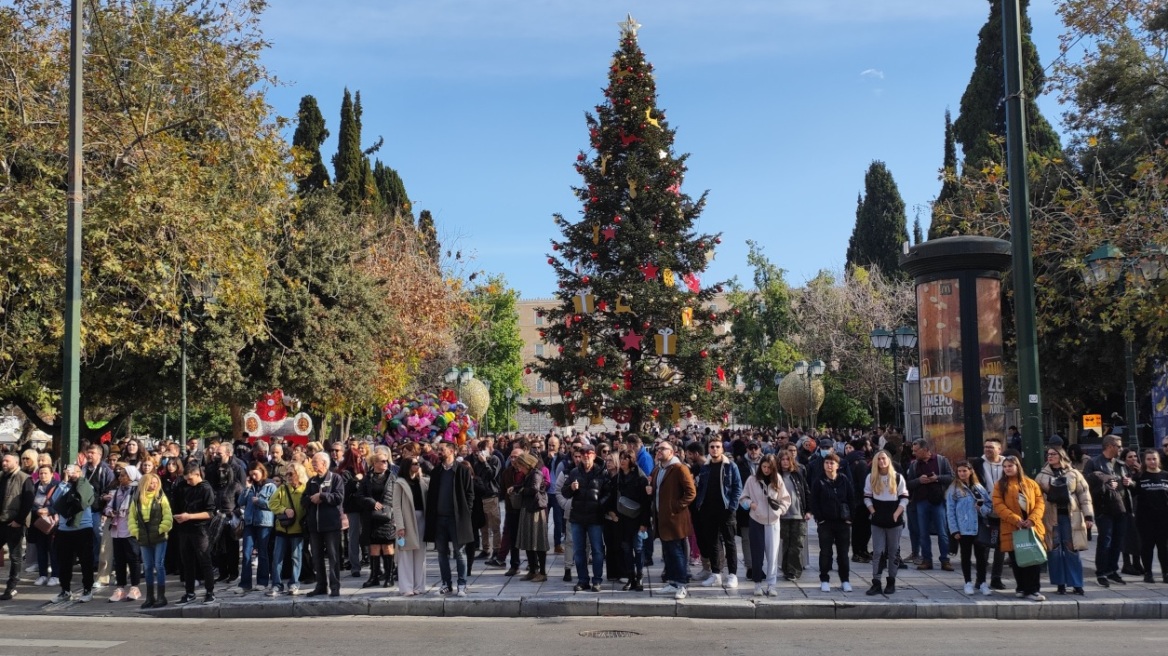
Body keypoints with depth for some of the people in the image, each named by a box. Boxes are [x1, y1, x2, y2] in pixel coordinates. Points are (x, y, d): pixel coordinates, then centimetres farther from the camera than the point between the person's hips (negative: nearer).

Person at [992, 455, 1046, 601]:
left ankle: (1033, 590, 2)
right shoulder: (1000, 485, 4)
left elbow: (1040, 502, 4)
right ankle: (1022, 588, 17)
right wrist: (1015, 520, -18)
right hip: (1012, 529, -1)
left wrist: (1032, 519, -13)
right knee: (1017, 561, 4)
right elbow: (998, 506, -6)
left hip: (1032, 527, 1)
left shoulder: (1031, 483, 10)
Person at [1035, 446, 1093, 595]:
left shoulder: (1074, 474, 6)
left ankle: (1076, 584, 6)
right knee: (1055, 550, 1)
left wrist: (1088, 515, -3)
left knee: (1072, 550, 0)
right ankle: (1060, 584, 9)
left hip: (1070, 516, -1)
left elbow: (1084, 495, 4)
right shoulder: (1042, 476, 8)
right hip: (1051, 517, 1)